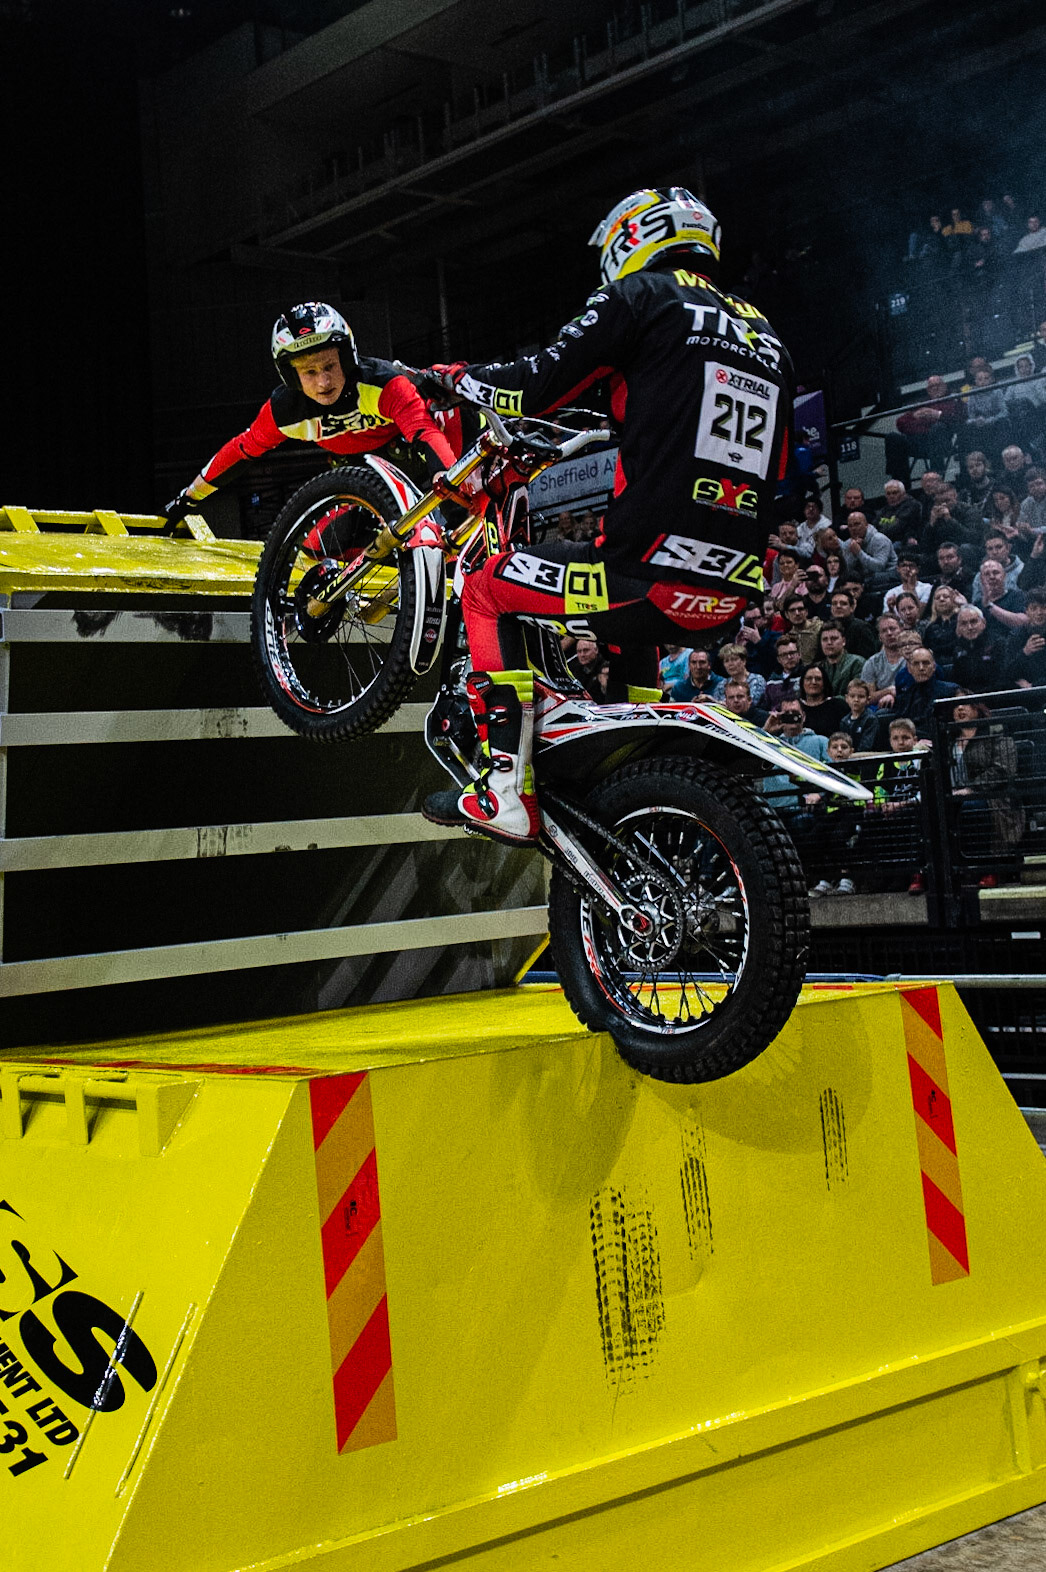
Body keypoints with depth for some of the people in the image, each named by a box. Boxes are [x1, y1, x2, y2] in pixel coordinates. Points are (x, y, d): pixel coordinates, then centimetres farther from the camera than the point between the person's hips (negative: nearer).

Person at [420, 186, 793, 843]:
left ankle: (507, 793, 1)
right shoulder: (767, 336, 21)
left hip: (652, 570, -7)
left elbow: (535, 386, -2)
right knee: (632, 628, 39)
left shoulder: (641, 294, 2)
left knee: (487, 591, 13)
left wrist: (454, 376, 19)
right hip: (733, 594, 7)